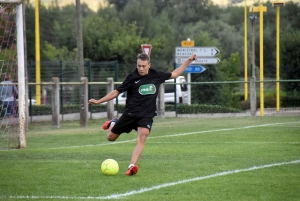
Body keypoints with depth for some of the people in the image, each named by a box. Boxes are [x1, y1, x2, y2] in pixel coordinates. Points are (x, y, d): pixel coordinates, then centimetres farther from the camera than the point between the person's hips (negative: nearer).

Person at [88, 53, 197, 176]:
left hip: (146, 116, 0)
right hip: (130, 114, 0)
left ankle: (132, 166, -35)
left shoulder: (156, 76, 2)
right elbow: (117, 92, 1)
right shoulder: (132, 78, -5)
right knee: (111, 137, 7)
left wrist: (189, 61, 13)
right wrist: (98, 101, -4)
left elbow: (174, 74, 16)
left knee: (142, 136, -28)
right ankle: (113, 124, 45)